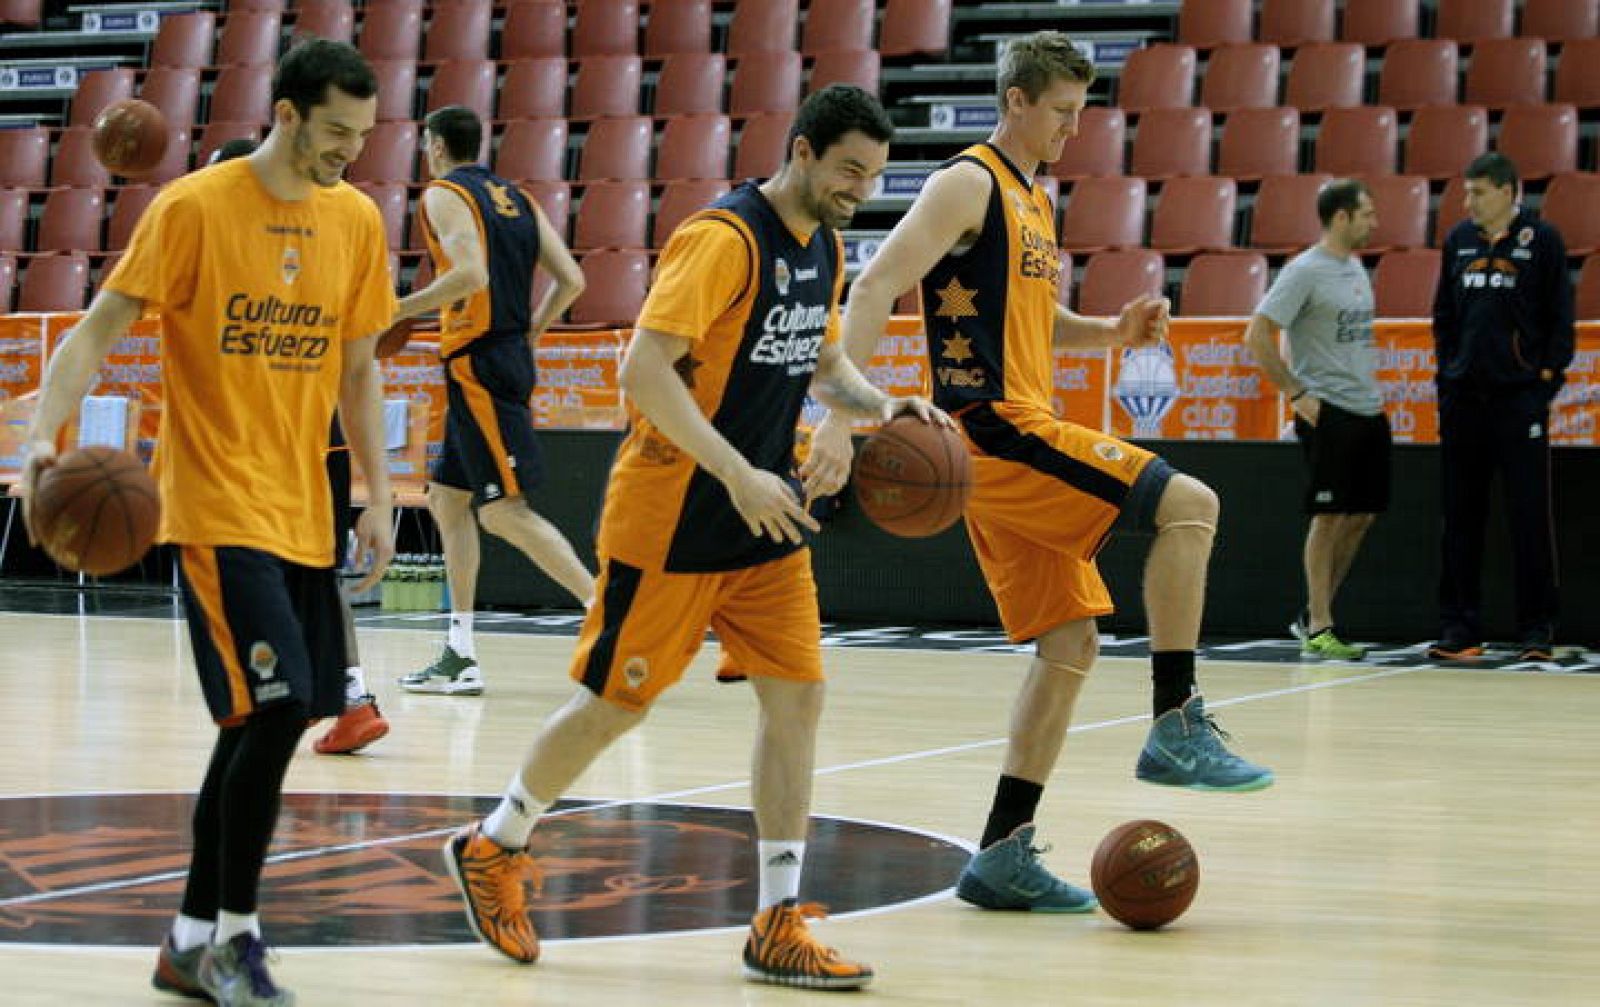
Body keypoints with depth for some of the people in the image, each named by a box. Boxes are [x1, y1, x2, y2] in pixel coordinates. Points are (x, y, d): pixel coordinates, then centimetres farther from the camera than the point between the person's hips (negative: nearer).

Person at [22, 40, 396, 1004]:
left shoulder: (358, 220, 6)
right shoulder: (194, 208, -10)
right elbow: (95, 331, -10)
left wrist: (379, 495, 11)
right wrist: (47, 431, -25)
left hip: (305, 516, 6)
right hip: (219, 508, -6)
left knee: (262, 725, 9)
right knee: (274, 709, -16)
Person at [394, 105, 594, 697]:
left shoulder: (444, 194, -6)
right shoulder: (517, 199, 17)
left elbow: (471, 274, -22)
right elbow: (571, 280, 10)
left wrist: (400, 310, -13)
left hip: (478, 363, -9)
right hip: (511, 358, 9)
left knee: (503, 510, -11)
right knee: (447, 498, 14)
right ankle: (460, 658, 13)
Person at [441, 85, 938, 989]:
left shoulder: (826, 249, 7)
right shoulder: (724, 239, -20)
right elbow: (644, 370, -26)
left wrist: (882, 407, 2)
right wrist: (739, 477, -30)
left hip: (766, 516, 8)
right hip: (672, 517, -8)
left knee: (797, 695, -1)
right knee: (616, 703, 3)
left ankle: (780, 925, 3)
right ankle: (492, 848, 26)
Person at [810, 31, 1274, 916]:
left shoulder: (1034, 202, 21)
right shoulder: (969, 184, -8)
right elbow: (875, 289, -16)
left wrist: (1112, 331, 12)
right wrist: (840, 416, -25)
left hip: (1019, 438, 10)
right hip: (994, 427, -10)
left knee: (1069, 647, 6)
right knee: (1188, 506, -17)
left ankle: (1004, 854, 8)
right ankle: (1176, 726, -14)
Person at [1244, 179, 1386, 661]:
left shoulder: (1355, 268, 14)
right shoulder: (1305, 272, -11)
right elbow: (1257, 335, -15)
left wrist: (1373, 388, 17)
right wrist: (1296, 394, -15)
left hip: (1368, 411, 8)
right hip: (1328, 412, -8)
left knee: (1362, 514, 9)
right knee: (1330, 516, -6)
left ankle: (1313, 615, 19)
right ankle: (1317, 630, 0)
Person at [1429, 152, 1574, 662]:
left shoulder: (1542, 239, -2)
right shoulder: (1459, 240, 10)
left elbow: (1561, 315, -1)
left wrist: (1548, 372, -7)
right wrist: (1447, 367, 8)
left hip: (1521, 395, -4)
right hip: (1464, 395, 4)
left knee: (1530, 514, -2)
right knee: (1461, 515, 6)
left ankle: (1537, 629, 2)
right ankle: (1460, 627, 11)